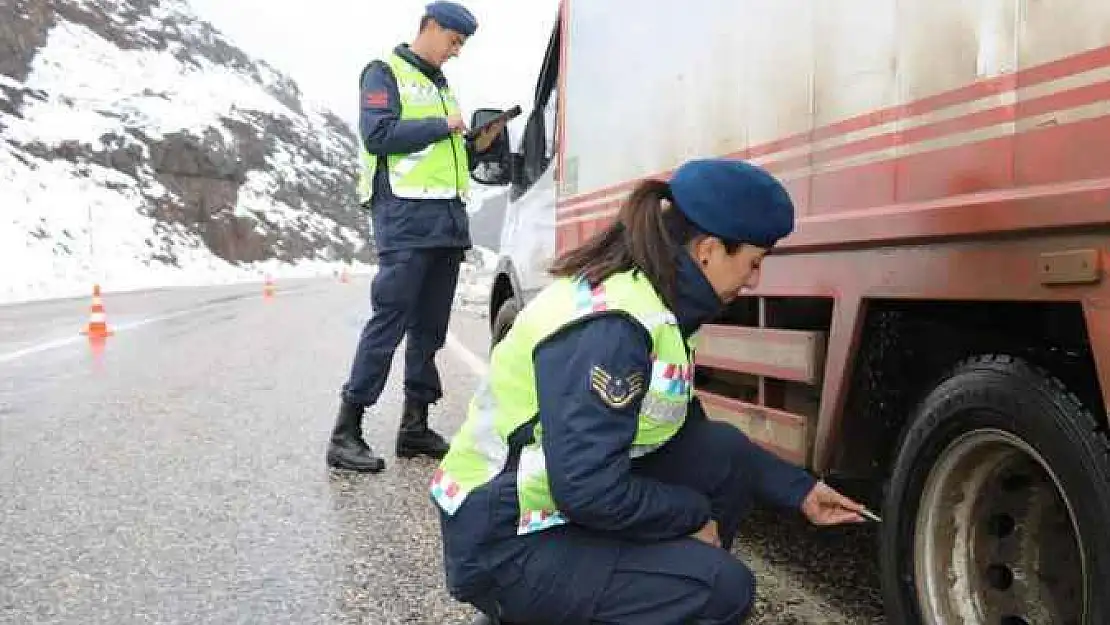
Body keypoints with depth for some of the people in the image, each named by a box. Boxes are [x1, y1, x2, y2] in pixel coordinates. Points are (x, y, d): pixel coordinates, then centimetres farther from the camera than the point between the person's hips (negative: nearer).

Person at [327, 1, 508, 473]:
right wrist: (443, 125, -9)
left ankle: (415, 425, 15)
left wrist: (477, 146, 10)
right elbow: (378, 134, -15)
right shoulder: (385, 72, 2)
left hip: (448, 219, 8)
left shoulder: (441, 85, 25)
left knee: (430, 327, 8)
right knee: (388, 322, -12)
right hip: (405, 217, -8)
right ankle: (346, 433, -7)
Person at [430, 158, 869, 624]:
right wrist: (694, 515, -12)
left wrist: (799, 491, 12)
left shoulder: (656, 301, 4)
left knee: (727, 453, -1)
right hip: (505, 546, -9)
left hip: (564, 508, 9)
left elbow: (691, 436, 13)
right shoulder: (609, 324, -26)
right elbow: (588, 491, -29)